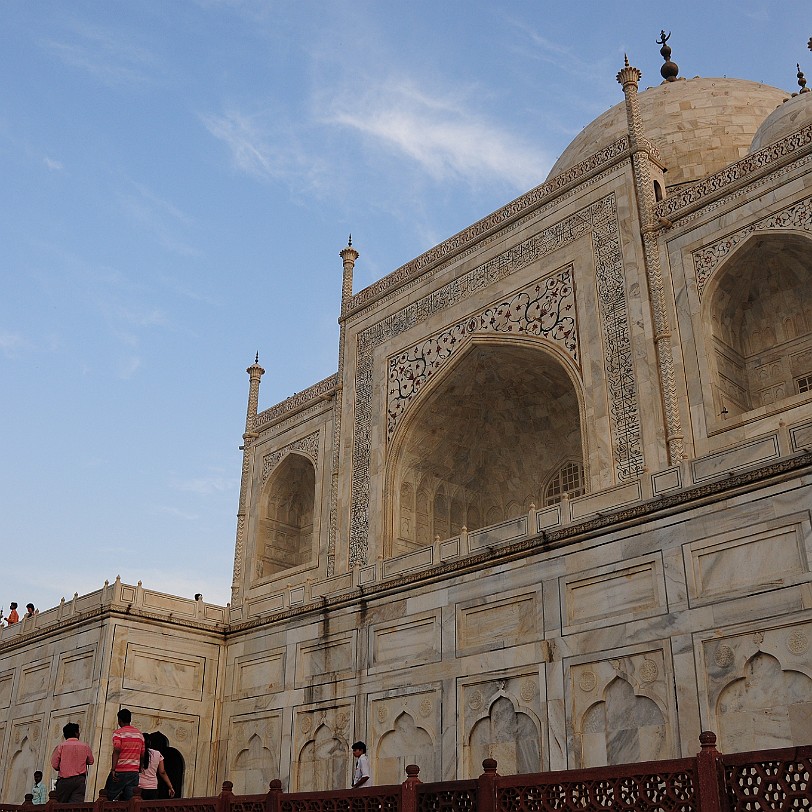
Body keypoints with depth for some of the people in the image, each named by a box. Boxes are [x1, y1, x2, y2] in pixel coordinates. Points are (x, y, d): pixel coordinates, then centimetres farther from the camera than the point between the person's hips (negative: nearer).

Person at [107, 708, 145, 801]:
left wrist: (113, 770, -18)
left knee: (111, 797, 5)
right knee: (130, 800, 2)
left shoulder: (118, 733, -3)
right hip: (134, 772, 5)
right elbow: (142, 754, 14)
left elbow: (117, 751, -16)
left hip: (120, 771, -5)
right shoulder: (139, 734, 14)